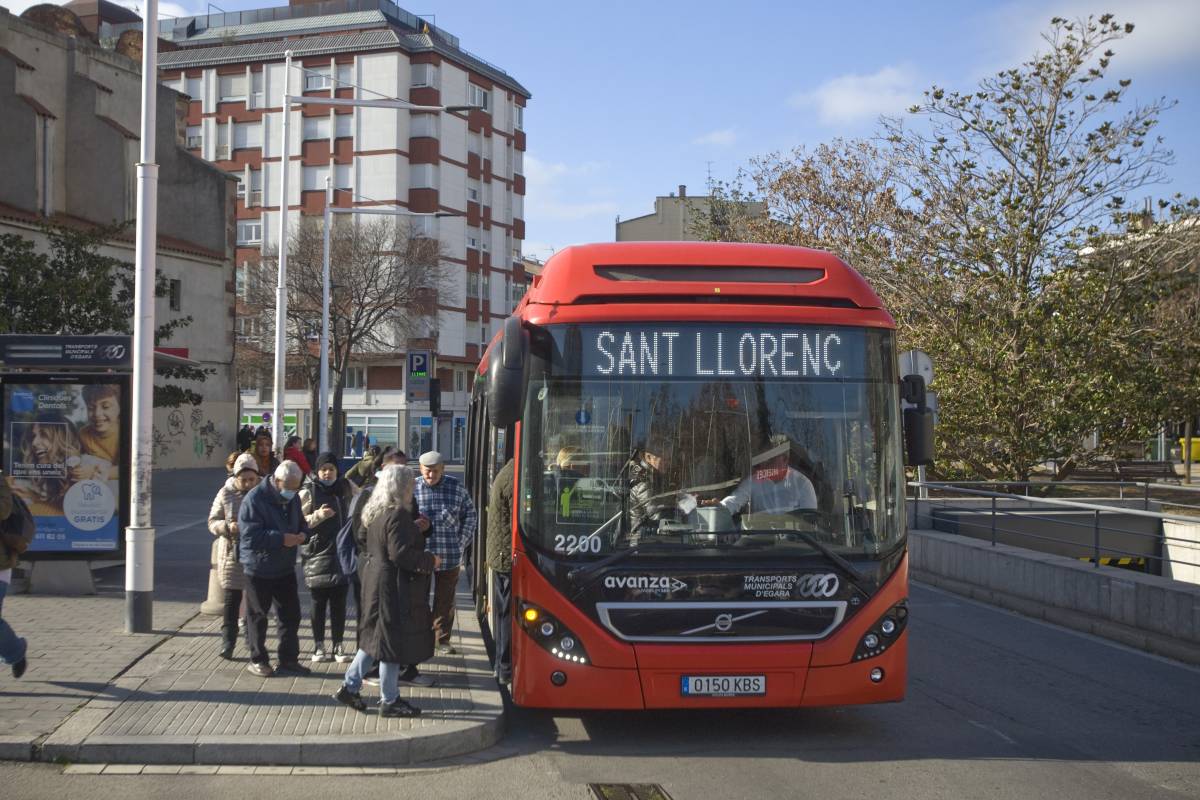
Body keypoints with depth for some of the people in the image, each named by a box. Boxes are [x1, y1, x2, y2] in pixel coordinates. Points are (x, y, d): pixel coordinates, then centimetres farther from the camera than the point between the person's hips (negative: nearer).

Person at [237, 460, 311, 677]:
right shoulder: (255, 499, -19)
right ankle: (257, 660, 19)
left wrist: (302, 534, -7)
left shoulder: (292, 498, 4)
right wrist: (281, 539, -29)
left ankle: (288, 658, 21)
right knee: (258, 616, 7)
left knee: (291, 614, 9)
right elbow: (250, 536, -25)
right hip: (259, 568, -6)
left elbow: (300, 522, 17)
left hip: (285, 568, 6)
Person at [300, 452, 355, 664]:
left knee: (339, 602, 6)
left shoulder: (347, 487, 6)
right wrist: (318, 515, -21)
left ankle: (338, 646, 13)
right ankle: (319, 646, 14)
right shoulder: (308, 492, -3)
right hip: (318, 552, -3)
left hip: (342, 552, 3)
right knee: (319, 602, 4)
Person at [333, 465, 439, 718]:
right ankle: (389, 701, 9)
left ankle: (350, 687, 21)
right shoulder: (398, 515, -19)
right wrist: (429, 560, -12)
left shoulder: (376, 512, 10)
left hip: (375, 581, 10)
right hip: (394, 585, -10)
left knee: (375, 638, 19)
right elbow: (400, 553, -24)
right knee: (393, 641, 0)